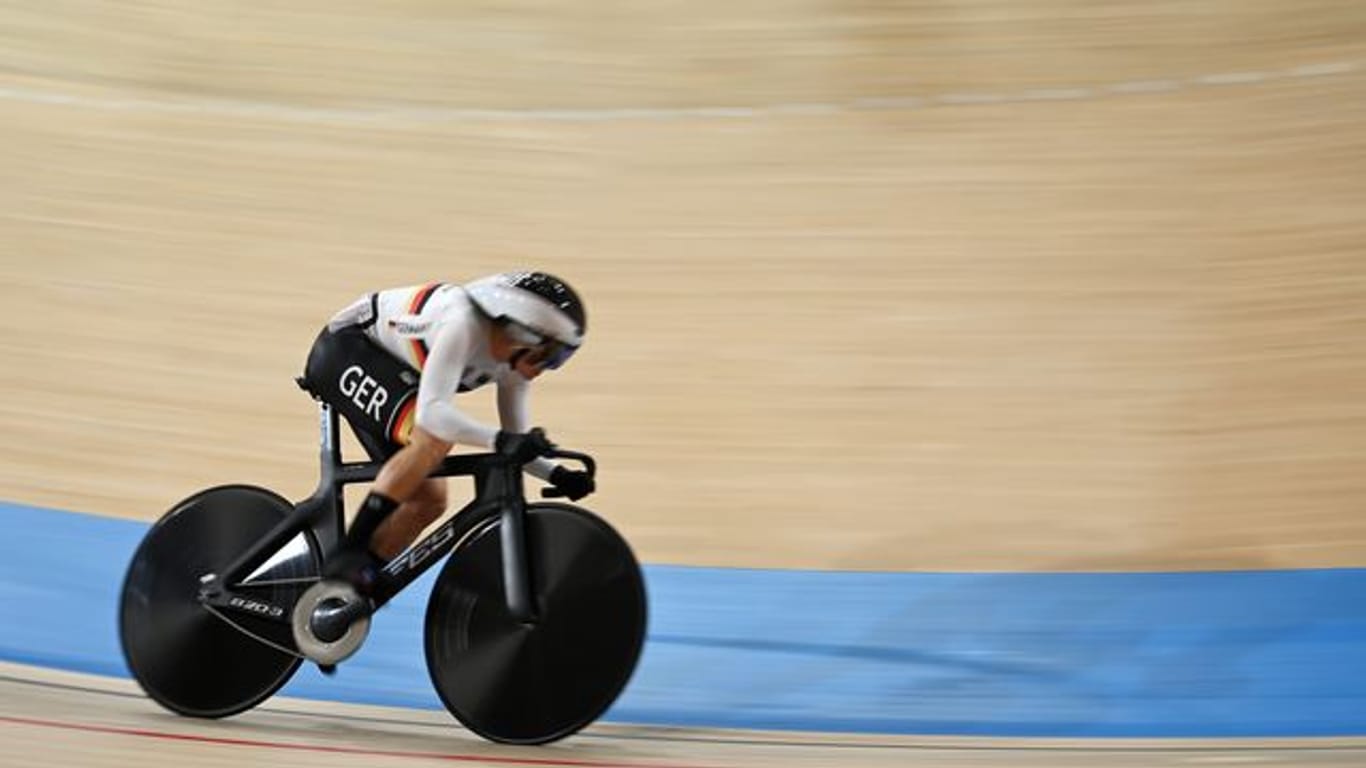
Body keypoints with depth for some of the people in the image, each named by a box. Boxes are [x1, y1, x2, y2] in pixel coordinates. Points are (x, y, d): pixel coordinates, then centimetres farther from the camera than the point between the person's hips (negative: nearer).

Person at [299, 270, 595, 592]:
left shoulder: (515, 360, -8)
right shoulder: (461, 325, -33)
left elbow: (515, 444, -4)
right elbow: (432, 412, -42)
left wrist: (557, 474, -20)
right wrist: (497, 439, -52)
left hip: (394, 370, 9)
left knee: (429, 500, -3)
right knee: (434, 439, -31)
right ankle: (346, 555, -26)